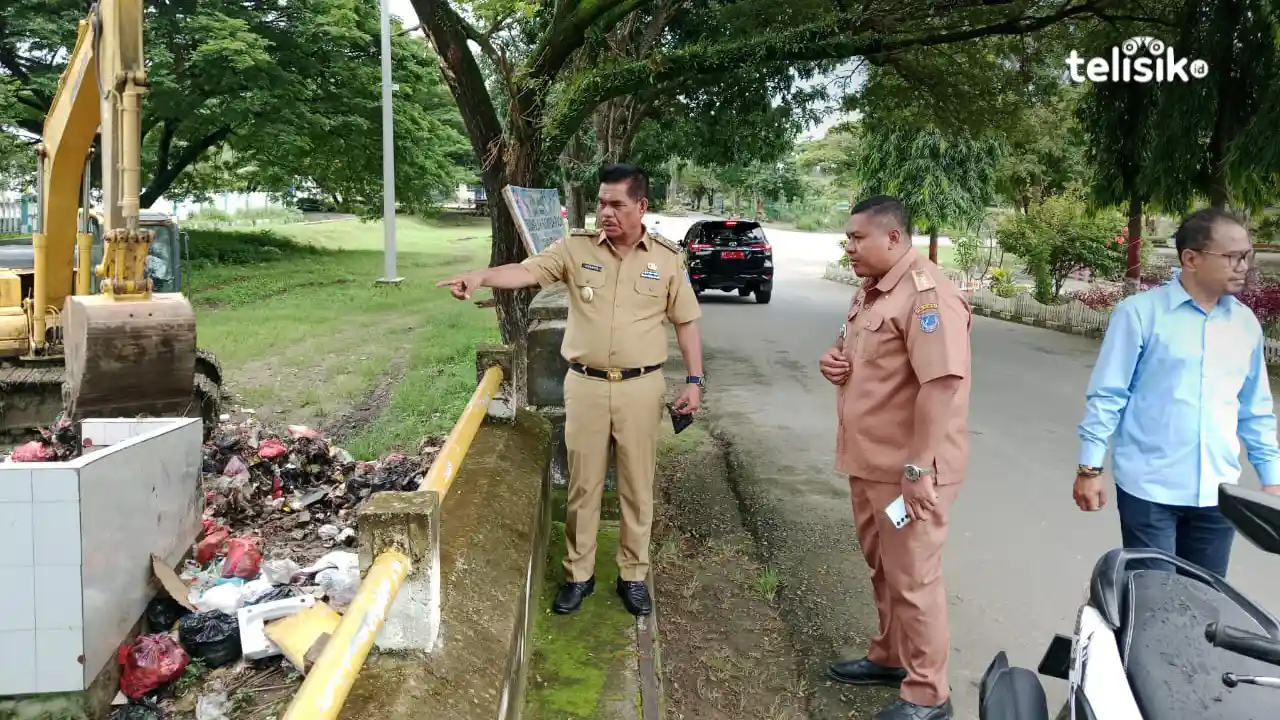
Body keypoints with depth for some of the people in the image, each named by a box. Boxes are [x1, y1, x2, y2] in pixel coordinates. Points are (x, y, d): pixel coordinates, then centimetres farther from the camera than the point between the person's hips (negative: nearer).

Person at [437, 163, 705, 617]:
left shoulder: (666, 259, 0)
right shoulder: (575, 248, -1)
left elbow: (686, 322, 5)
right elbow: (527, 272, -13)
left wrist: (694, 381, 0)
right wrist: (482, 276, -32)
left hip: (641, 388, 0)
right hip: (586, 386, 0)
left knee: (637, 487, 10)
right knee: (583, 485, 9)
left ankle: (633, 575, 25)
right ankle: (579, 574, 24)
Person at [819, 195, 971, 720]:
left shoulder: (927, 292, -19)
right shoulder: (870, 291, 12)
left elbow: (943, 382, -27)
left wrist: (918, 468, -27)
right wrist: (833, 362, 2)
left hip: (907, 469, -9)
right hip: (870, 461, 9)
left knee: (912, 580, 2)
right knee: (881, 569, 21)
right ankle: (890, 656, 39)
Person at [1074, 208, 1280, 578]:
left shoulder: (1245, 322, 6)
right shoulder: (1140, 312, -10)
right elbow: (1107, 396, -7)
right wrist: (1090, 468, -9)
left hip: (1218, 490, 5)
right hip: (1149, 487, -5)